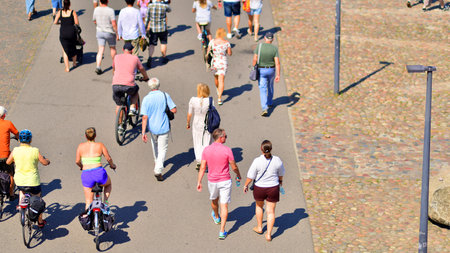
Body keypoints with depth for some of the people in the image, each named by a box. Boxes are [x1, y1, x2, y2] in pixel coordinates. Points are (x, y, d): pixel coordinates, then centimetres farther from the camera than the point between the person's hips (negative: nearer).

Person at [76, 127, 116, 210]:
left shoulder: (81, 146, 5)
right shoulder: (100, 145, 2)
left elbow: (77, 161, 3)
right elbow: (108, 158, 0)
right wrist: (112, 165, 20)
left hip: (86, 174, 1)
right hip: (99, 172, -1)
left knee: (89, 201, 14)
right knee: (108, 184, 33)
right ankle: (105, 202, 13)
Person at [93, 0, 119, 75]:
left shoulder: (96, 9, -5)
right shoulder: (110, 10, -18)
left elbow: (94, 21, 8)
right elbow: (114, 23, -20)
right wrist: (117, 33, -12)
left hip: (100, 32, 3)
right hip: (110, 32, -3)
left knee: (101, 50, 3)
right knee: (112, 48, 19)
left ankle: (98, 67, -13)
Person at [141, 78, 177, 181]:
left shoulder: (146, 99, -12)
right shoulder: (165, 96, -12)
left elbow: (145, 117, -15)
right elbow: (174, 110, -11)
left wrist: (143, 132, -14)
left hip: (152, 127, 2)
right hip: (164, 127, -2)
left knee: (155, 144, 28)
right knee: (162, 149, 5)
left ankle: (157, 163, 47)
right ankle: (158, 170, -11)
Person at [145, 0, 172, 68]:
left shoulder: (150, 6, -11)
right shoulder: (165, 6, -14)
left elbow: (147, 18, -5)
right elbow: (169, 10, 11)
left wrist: (146, 28, 5)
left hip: (153, 29, 1)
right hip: (162, 29, -1)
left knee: (152, 44, 7)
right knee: (163, 43, 19)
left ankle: (149, 58, -12)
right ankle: (164, 58, 30)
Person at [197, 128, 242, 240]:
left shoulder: (206, 150, -9)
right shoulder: (227, 150, -17)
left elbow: (202, 167, -6)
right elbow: (234, 167, -8)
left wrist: (199, 182, 2)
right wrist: (238, 175, 12)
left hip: (212, 181, 3)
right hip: (225, 181, -3)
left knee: (214, 200, 29)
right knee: (224, 206, 3)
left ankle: (216, 217, 57)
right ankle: (222, 232, 0)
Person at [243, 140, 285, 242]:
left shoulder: (257, 161, -21)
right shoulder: (277, 160, -13)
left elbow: (250, 176, -13)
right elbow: (281, 173, 5)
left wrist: (246, 185, 5)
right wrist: (280, 180, 26)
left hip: (259, 188, -1)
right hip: (273, 188, 1)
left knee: (259, 206, 27)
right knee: (271, 211, 11)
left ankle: (259, 227, 39)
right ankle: (268, 234, 12)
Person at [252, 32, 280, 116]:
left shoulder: (259, 46, -14)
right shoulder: (275, 49, -12)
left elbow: (255, 59, -14)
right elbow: (277, 63, -18)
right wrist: (278, 75, -15)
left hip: (261, 70, -2)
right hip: (271, 70, 2)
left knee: (263, 89, -2)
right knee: (270, 86, 28)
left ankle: (265, 109, -16)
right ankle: (270, 103, 45)